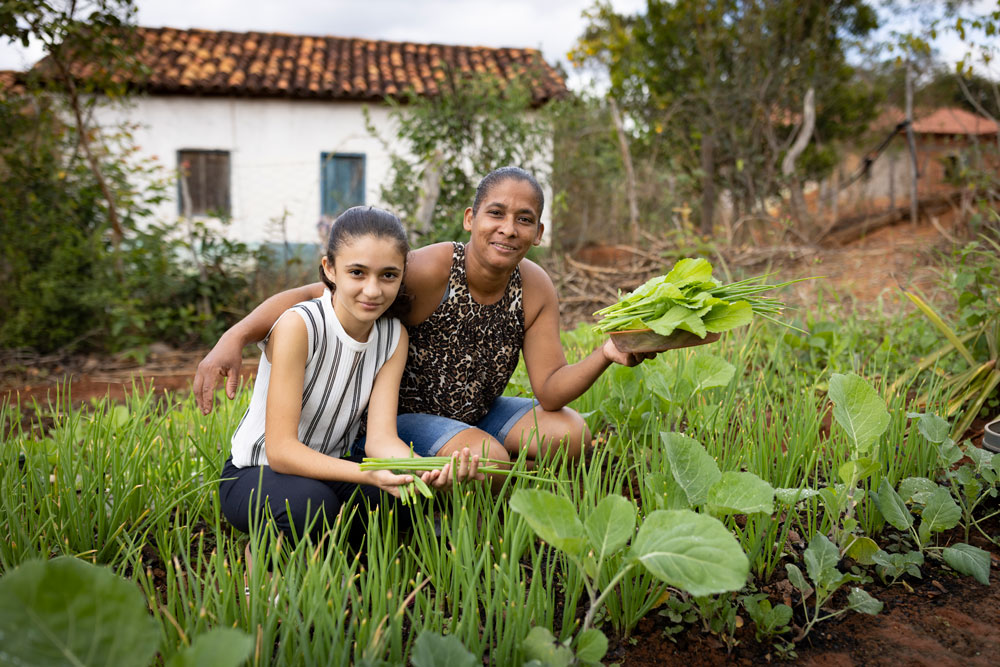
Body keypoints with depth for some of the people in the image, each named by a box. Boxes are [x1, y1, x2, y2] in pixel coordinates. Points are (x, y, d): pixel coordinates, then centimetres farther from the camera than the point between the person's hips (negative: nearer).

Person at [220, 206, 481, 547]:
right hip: (256, 474, -4)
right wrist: (367, 473, -44)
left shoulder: (394, 337, -7)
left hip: (329, 467, 4)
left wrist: (428, 469, -39)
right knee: (310, 504, -36)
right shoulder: (298, 325, -24)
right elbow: (280, 449, -28)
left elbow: (381, 437, -17)